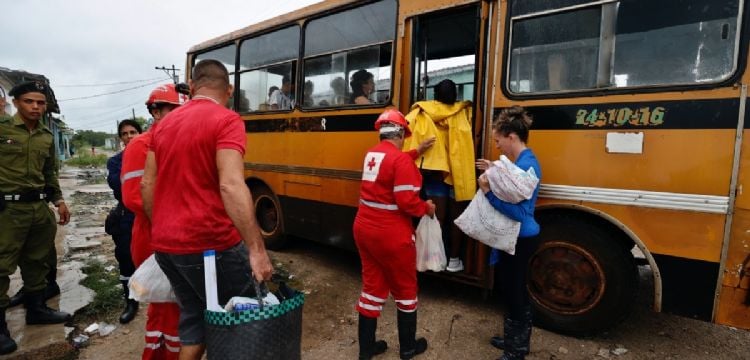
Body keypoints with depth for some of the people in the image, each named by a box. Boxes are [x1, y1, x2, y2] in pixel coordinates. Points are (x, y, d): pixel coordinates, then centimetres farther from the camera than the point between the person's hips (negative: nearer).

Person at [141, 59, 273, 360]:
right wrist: (257, 248, -27)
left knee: (194, 318, 20)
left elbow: (147, 184, 13)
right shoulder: (226, 120, -11)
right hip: (211, 243, -7)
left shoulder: (164, 123, 12)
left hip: (165, 245, 8)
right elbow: (231, 186, -25)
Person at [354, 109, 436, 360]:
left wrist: (417, 151, 29)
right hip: (391, 235, -7)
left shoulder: (371, 154, 7)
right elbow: (406, 201, -22)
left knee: (372, 286, 17)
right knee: (405, 289, 13)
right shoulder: (401, 159, -18)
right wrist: (427, 208, -4)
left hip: (364, 228, 8)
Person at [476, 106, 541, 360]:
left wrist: (488, 192, -26)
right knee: (513, 290, 22)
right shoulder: (523, 161, 8)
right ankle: (513, 339, 40)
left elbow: (519, 212, -29)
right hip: (517, 238, 10)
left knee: (516, 293, 6)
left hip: (520, 241, -10)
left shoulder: (526, 165, -24)